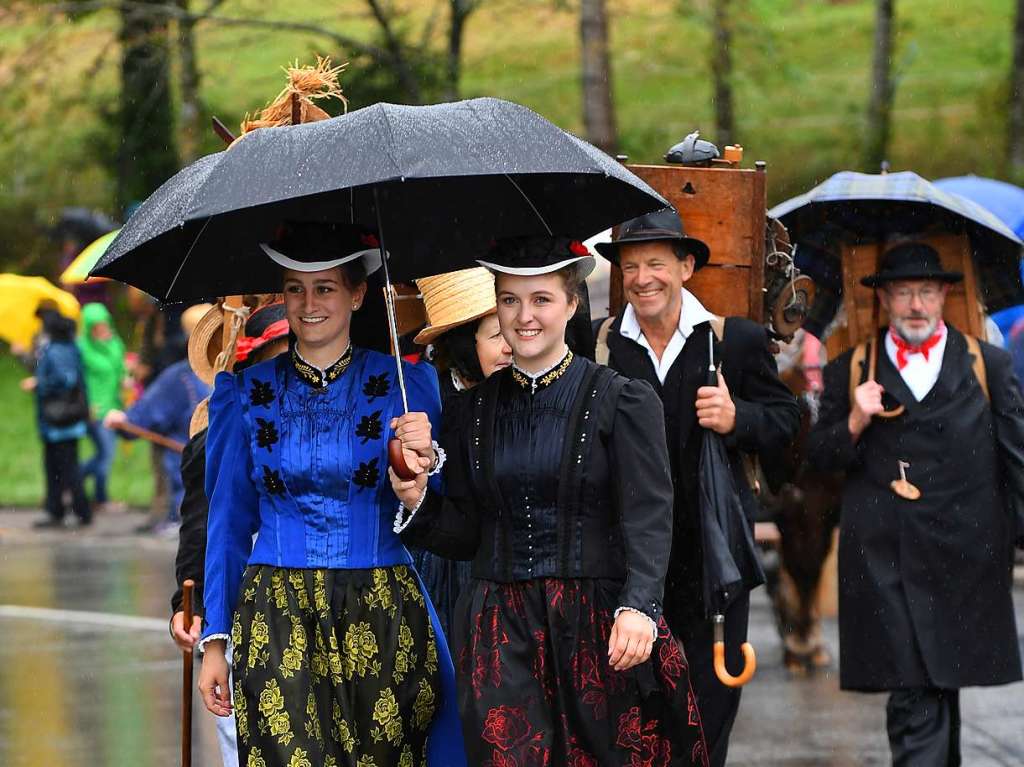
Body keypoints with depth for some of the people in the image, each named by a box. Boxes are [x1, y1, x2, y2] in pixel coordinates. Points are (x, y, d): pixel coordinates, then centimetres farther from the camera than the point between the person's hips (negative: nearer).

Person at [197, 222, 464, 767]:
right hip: (276, 624, 0)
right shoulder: (249, 391, 8)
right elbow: (228, 519, 11)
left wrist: (426, 461, -17)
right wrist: (214, 640, 6)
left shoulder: (405, 383, 5)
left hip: (383, 622, 0)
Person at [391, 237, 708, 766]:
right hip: (499, 633, 2)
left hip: (597, 627, -2)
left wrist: (637, 607, -23)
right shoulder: (472, 410, 11)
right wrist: (417, 502, -7)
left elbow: (648, 519, -9)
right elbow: (464, 535, 13)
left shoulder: (623, 401, 0)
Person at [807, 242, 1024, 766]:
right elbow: (819, 457, 9)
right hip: (882, 560, -1)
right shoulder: (849, 372, 10)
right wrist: (855, 423, -10)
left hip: (963, 559, 1)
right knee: (915, 693, -7)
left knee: (940, 682, 5)